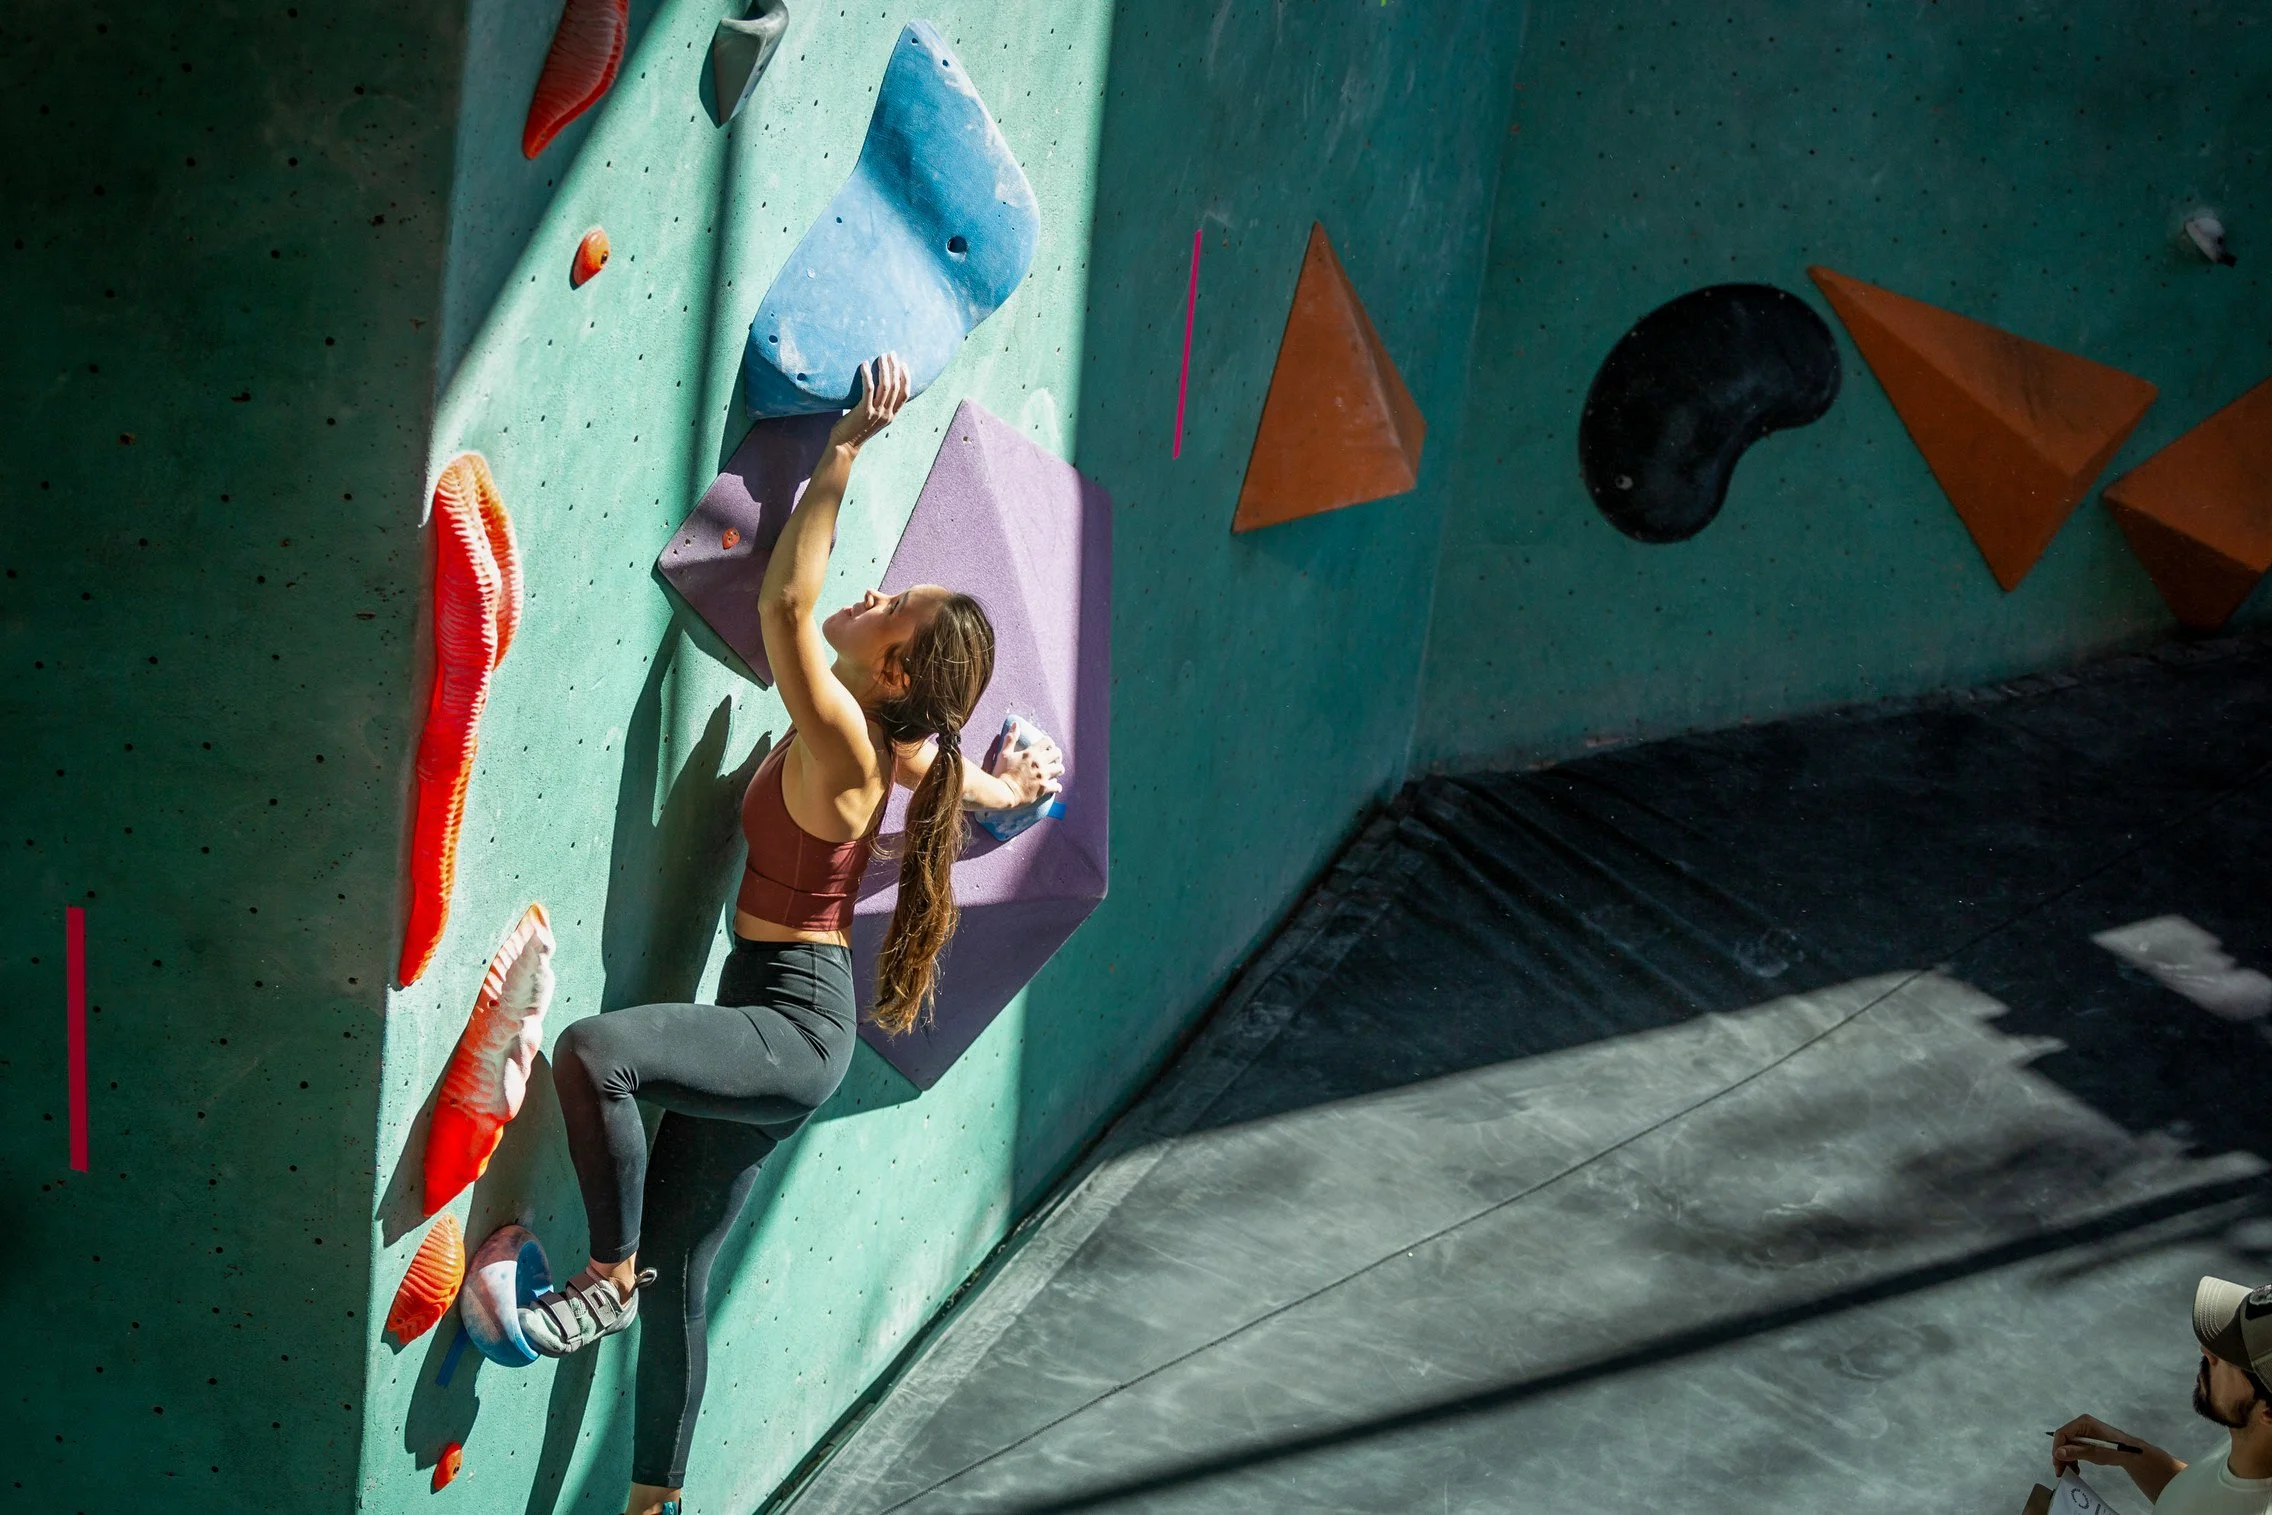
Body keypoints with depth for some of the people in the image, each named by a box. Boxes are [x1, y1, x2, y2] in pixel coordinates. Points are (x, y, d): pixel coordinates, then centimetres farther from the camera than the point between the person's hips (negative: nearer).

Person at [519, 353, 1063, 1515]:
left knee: (593, 1051, -34)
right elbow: (948, 768, 29)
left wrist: (846, 448, -20)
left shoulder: (843, 747, -18)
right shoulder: (885, 742, 7)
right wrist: (1004, 787, 51)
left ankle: (609, 1278, -17)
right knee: (678, 1273, 13)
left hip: (789, 1028, -9)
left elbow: (785, 600, -24)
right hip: (776, 1028, 9)